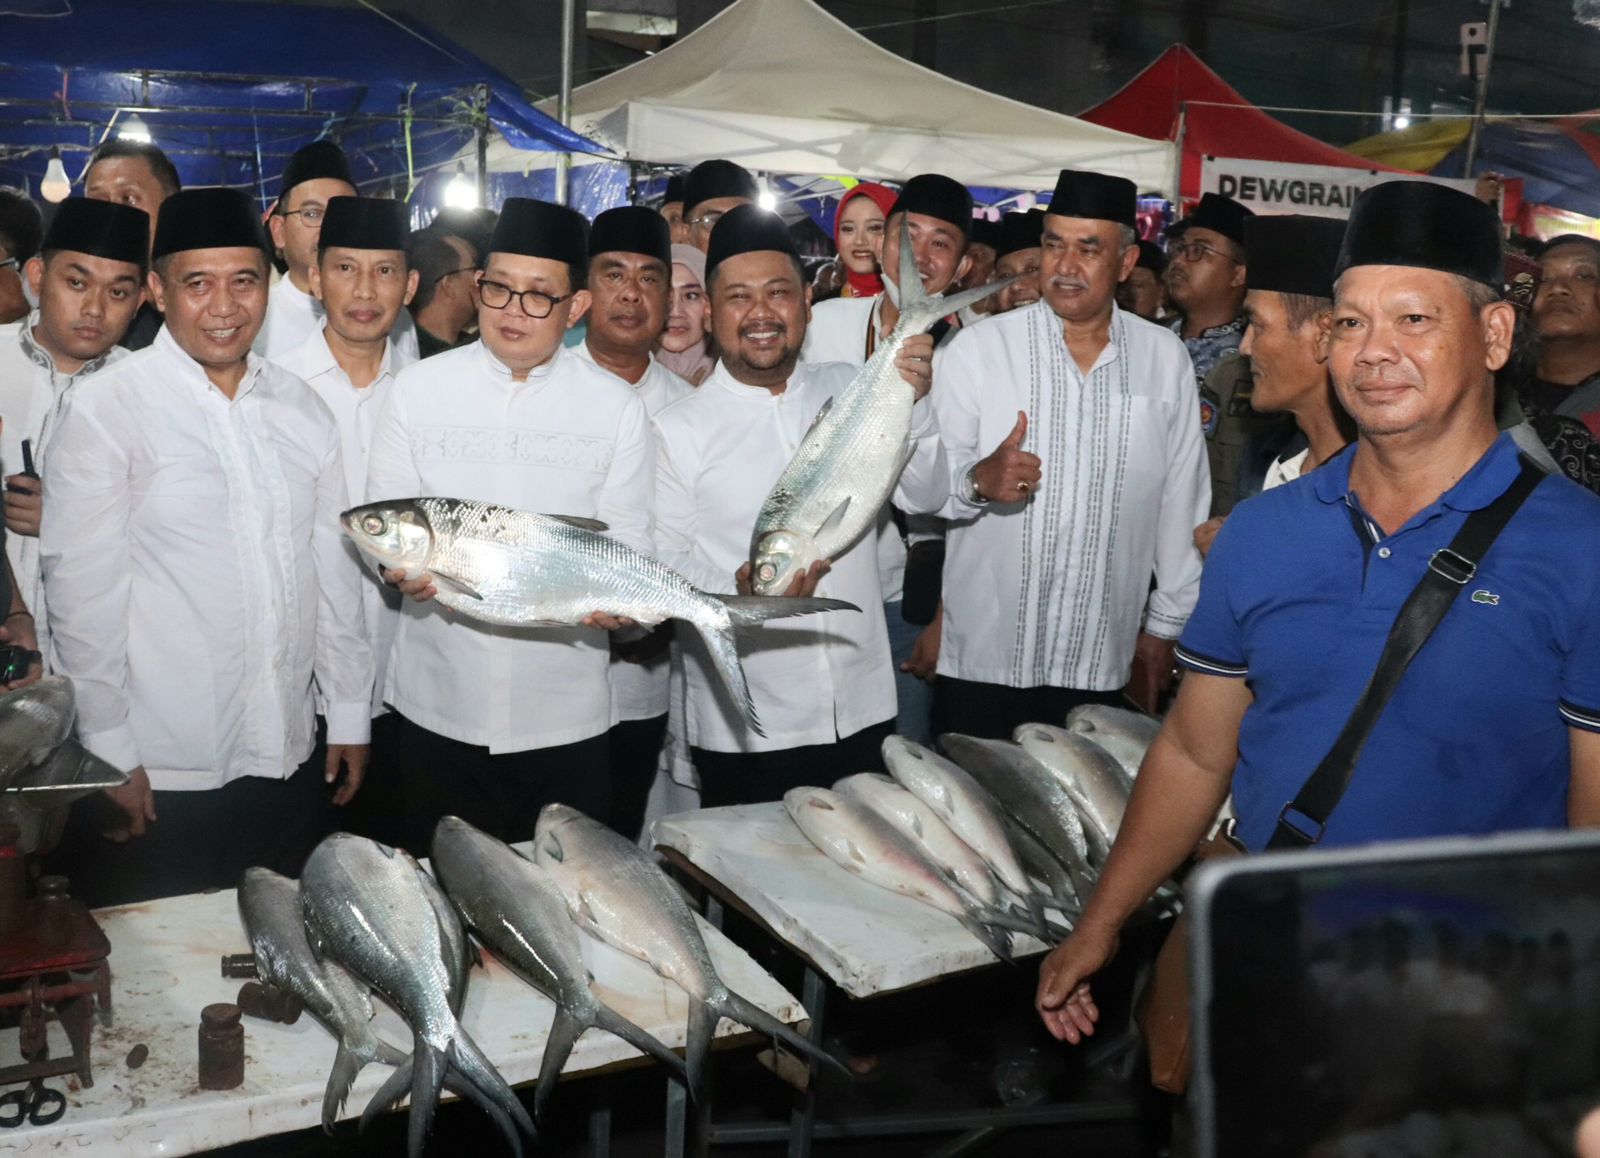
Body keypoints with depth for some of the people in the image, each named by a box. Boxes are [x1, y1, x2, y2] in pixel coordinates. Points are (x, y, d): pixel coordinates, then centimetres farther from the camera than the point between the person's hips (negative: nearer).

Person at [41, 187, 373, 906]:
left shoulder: (299, 408, 7)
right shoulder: (106, 409, -8)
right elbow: (82, 590, -9)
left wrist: (350, 713, 11)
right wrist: (111, 754, -9)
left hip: (293, 761, 5)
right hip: (160, 776, -4)